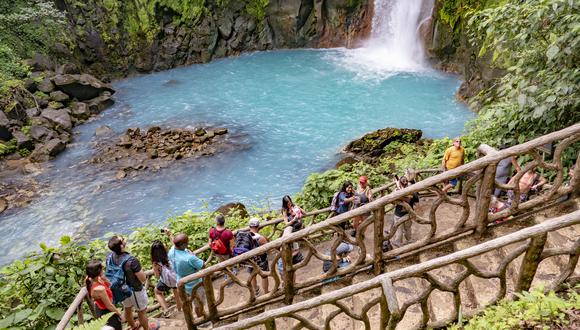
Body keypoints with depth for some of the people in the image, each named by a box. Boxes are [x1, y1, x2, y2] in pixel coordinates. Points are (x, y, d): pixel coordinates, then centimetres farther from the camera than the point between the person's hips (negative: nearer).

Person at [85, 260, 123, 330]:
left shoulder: (90, 280, -16)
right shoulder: (99, 289, -39)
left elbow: (108, 285, 1)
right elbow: (109, 306, -25)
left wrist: (104, 278, -18)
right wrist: (119, 313, -11)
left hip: (100, 309, 8)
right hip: (107, 313, -8)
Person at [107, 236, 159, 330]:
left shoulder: (109, 258, -16)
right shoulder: (131, 260, -37)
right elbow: (143, 278, -28)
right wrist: (141, 271, -8)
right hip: (135, 290, -6)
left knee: (127, 309, 30)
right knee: (142, 312, 19)